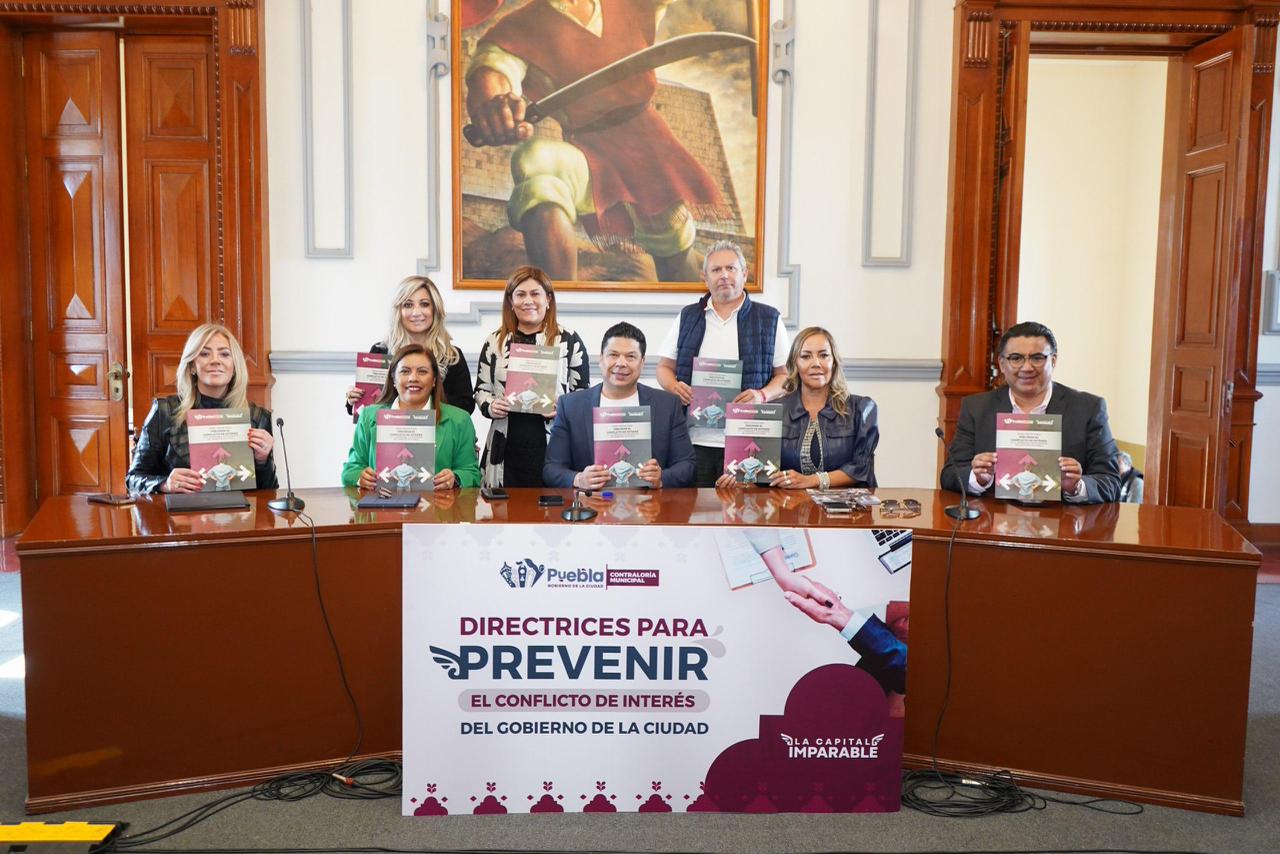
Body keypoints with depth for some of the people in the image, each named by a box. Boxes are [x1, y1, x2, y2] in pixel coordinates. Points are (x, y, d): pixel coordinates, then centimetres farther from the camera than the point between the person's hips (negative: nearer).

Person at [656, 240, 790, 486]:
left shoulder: (768, 319, 9)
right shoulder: (687, 317, 15)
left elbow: (785, 374, 8)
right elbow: (664, 367, 17)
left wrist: (762, 395, -11)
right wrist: (674, 386, -5)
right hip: (694, 439, 2)